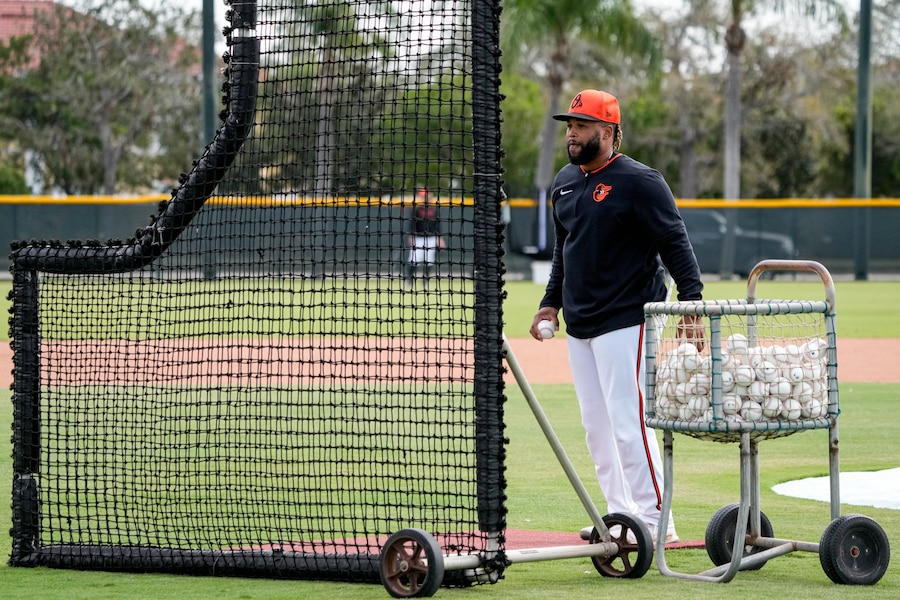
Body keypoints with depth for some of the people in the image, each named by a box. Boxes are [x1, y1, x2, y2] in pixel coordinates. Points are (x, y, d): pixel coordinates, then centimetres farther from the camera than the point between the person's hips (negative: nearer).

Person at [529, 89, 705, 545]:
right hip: (578, 325, 8)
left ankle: (656, 521, -9)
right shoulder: (565, 183, 13)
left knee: (629, 422, -13)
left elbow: (676, 243, -13)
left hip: (625, 320, -8)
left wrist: (691, 303, -21)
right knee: (596, 426, 10)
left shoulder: (638, 182, -11)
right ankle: (621, 516, 18)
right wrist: (551, 302, 18)